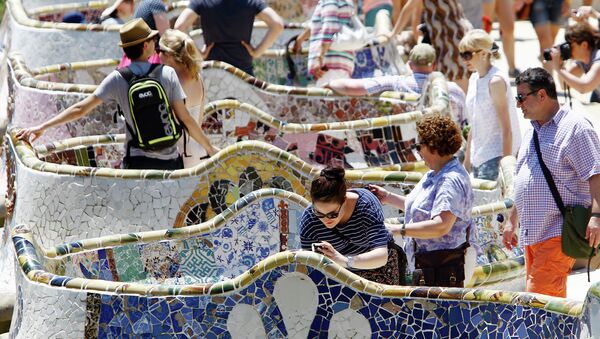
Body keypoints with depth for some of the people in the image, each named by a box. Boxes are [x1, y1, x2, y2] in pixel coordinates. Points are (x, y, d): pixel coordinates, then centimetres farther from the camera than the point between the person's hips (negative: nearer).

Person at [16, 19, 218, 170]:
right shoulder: (167, 74, -5)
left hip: (138, 162, -1)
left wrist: (42, 127, 0)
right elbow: (186, 120, -4)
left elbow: (81, 109, -6)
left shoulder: (117, 79, -4)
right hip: (171, 163, 1)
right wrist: (210, 149, 8)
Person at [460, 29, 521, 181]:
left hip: (496, 157, -8)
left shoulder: (496, 81, -13)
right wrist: (467, 161, 20)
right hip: (479, 157, 8)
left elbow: (506, 130, -16)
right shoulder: (474, 79, 12)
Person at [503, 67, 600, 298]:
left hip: (559, 233, -9)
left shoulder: (574, 128, -8)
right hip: (532, 233, 9)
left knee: (540, 296, -18)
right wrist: (512, 220, 27)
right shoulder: (533, 131, 20)